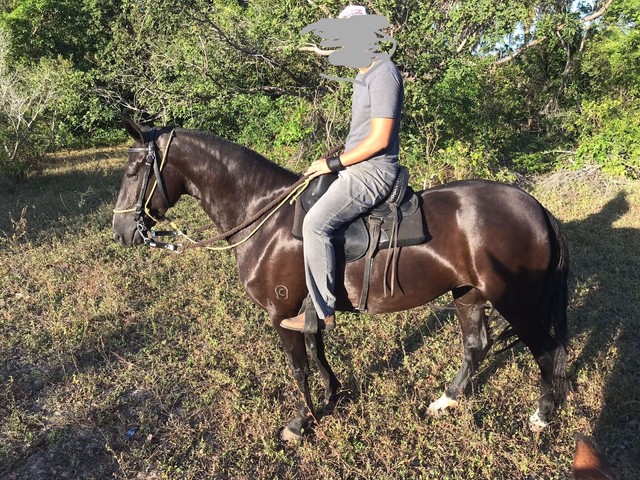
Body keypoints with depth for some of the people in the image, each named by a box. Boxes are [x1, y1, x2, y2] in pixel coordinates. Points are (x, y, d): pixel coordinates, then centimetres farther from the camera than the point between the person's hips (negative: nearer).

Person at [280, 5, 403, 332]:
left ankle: (322, 312, -15)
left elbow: (379, 139, -21)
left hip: (372, 171, -11)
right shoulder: (365, 74, 17)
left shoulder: (383, 74, -15)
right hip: (358, 167, 11)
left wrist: (334, 163, -15)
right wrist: (337, 161, 11)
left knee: (315, 223, -24)